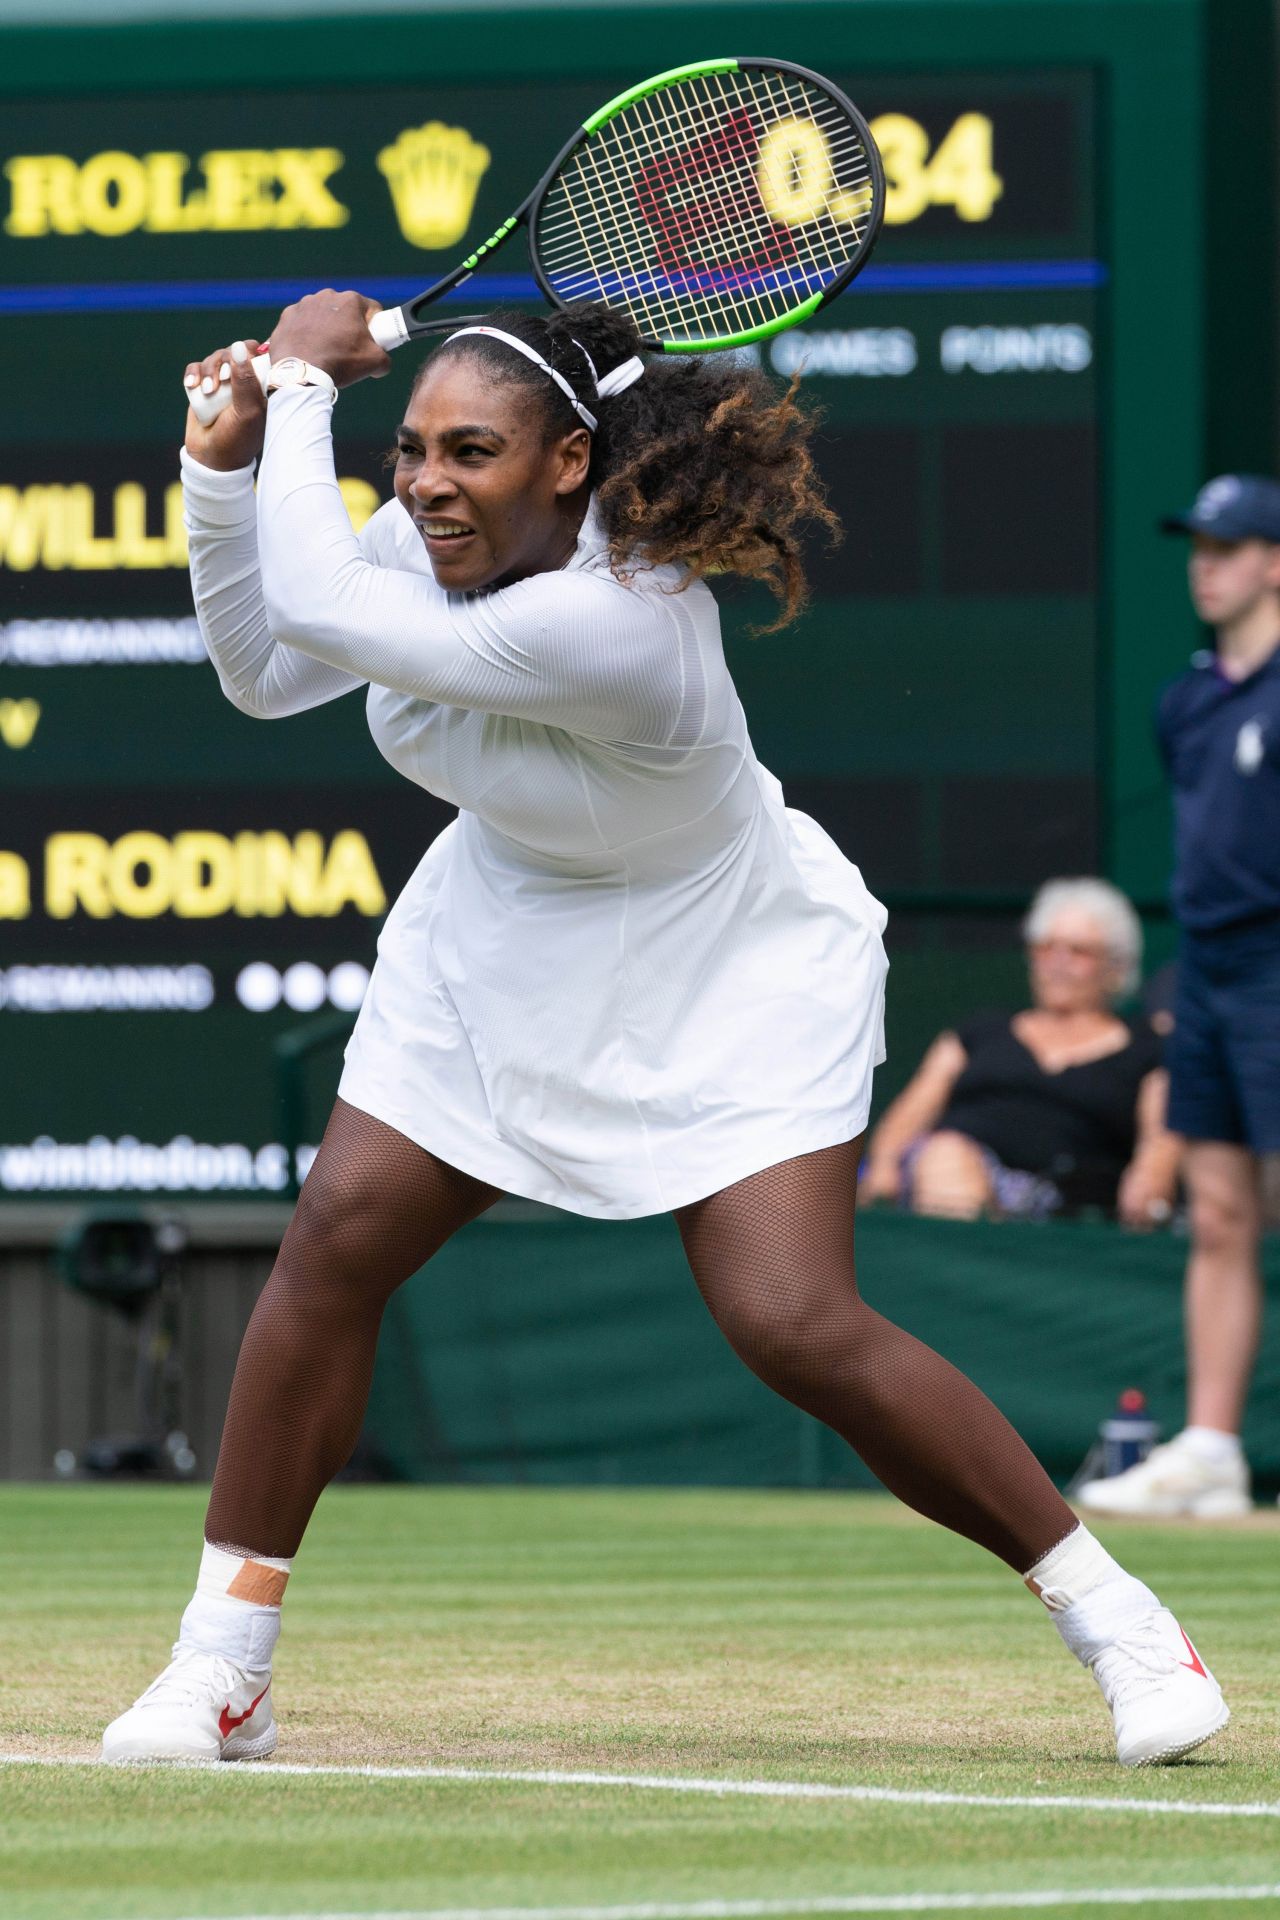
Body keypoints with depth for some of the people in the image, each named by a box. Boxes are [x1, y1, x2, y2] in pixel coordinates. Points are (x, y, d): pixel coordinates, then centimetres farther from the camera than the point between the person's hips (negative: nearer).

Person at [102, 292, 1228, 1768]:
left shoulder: (614, 624, -38)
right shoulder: (442, 537, -13)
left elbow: (318, 607, -37)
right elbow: (264, 668, 1)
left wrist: (302, 381, -25)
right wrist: (224, 461, -12)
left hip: (720, 981, -7)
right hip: (501, 943, 7)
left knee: (799, 1328, -18)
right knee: (332, 1248, -6)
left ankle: (1116, 1620, -1)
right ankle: (219, 1672, 4)